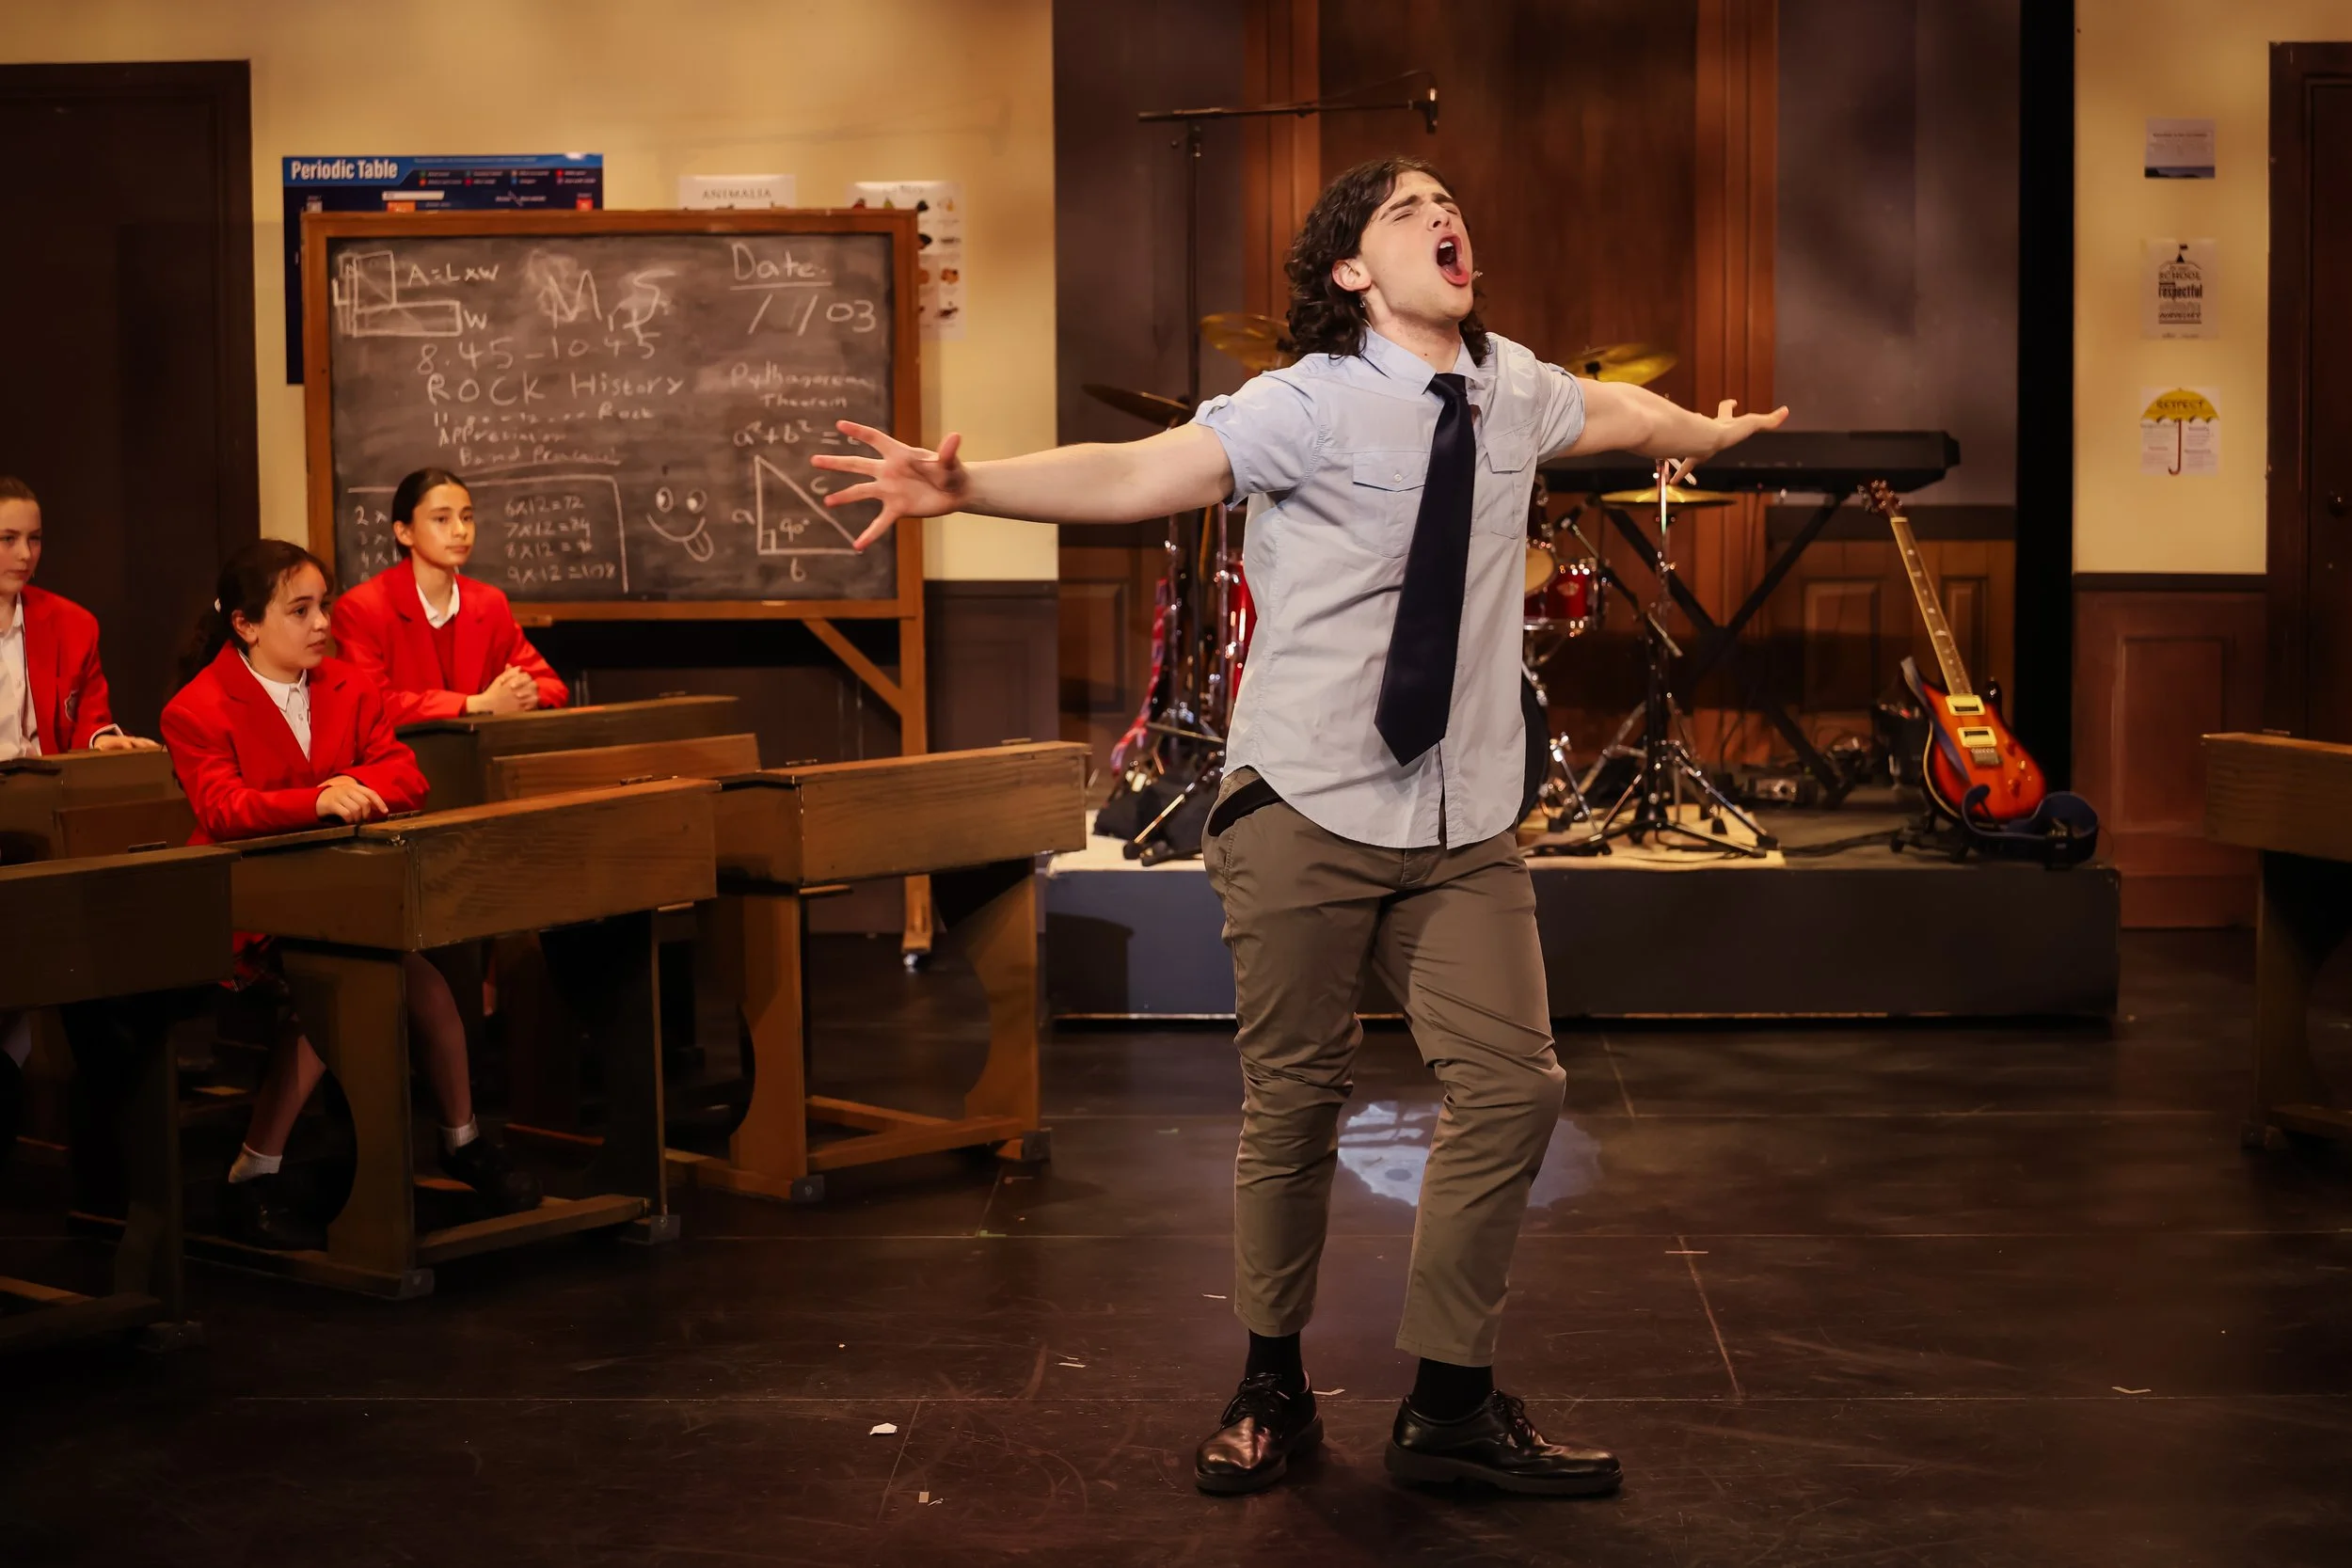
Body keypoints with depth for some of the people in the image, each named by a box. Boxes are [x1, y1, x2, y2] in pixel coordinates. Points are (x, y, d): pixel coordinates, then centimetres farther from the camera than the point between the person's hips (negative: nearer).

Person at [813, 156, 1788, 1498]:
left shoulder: (1511, 389, 7)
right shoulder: (1311, 406, -12)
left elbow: (1609, 411, 31)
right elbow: (1132, 477, -24)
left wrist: (1708, 433, 49)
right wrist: (967, 485, -38)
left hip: (1465, 824, 5)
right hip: (1310, 811, -5)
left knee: (1514, 1086, -2)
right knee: (1296, 1101, 3)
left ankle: (1451, 1403, 12)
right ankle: (1273, 1390, 23)